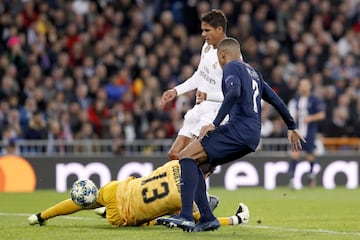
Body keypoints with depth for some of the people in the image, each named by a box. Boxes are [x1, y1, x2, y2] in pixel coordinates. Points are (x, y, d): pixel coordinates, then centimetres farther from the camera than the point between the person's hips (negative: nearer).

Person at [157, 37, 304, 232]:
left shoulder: (231, 67, 1)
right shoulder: (253, 72, 28)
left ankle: (185, 216, -29)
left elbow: (234, 93, -19)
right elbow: (276, 100, 32)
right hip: (252, 137, 9)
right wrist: (292, 128, 42)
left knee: (187, 156, -14)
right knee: (193, 163, 12)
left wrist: (215, 124, -22)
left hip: (239, 128, -9)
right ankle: (207, 219, 4)